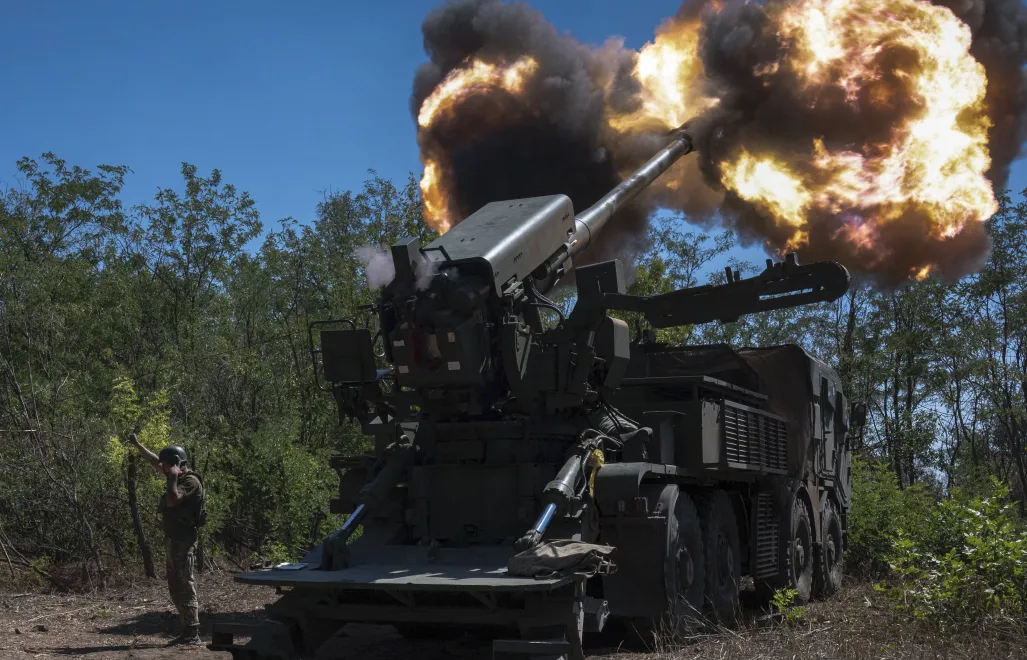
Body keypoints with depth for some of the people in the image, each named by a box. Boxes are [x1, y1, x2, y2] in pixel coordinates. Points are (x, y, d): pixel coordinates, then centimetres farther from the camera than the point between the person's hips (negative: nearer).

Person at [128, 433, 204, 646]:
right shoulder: (179, 478, 13)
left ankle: (193, 634, -8)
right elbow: (155, 462, 25)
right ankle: (187, 630, 17)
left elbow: (172, 501, -26)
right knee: (175, 587, 13)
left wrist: (173, 478, -16)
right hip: (174, 540, 10)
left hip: (184, 541, -10)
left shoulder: (191, 481, -14)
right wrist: (137, 445, 28)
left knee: (185, 586, -10)